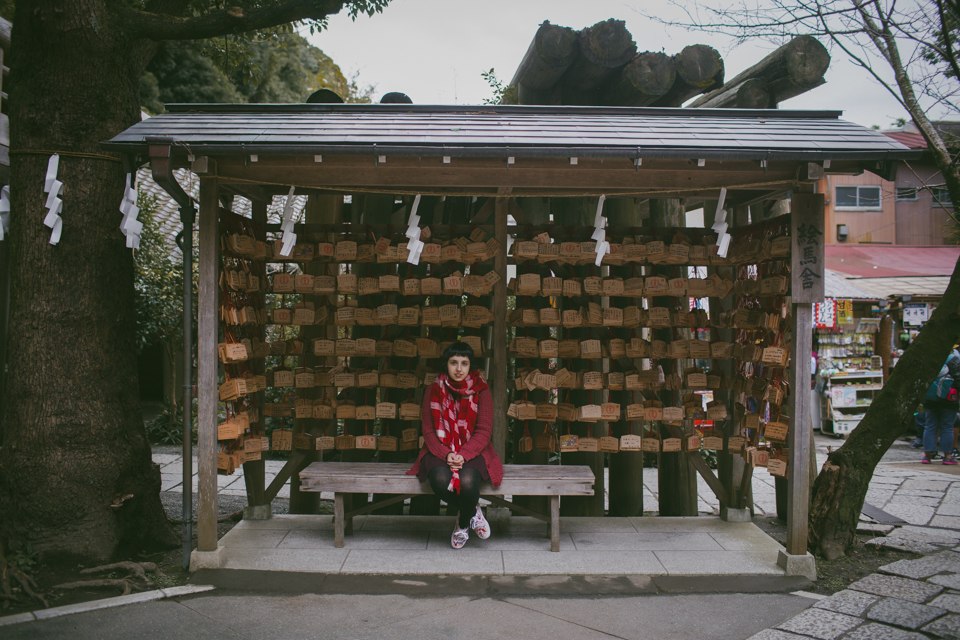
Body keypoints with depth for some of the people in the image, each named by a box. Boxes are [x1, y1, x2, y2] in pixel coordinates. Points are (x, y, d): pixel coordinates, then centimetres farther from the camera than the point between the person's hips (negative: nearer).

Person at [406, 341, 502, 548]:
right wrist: (446, 455, -18)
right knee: (440, 479, -33)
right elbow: (428, 430, 0)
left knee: (467, 481, -34)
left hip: (473, 451, -1)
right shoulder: (434, 390, 1)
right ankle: (472, 511, -1)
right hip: (440, 451, 1)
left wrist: (463, 455, -21)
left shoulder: (481, 390, -2)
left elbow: (484, 431, -5)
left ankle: (463, 523, 1)